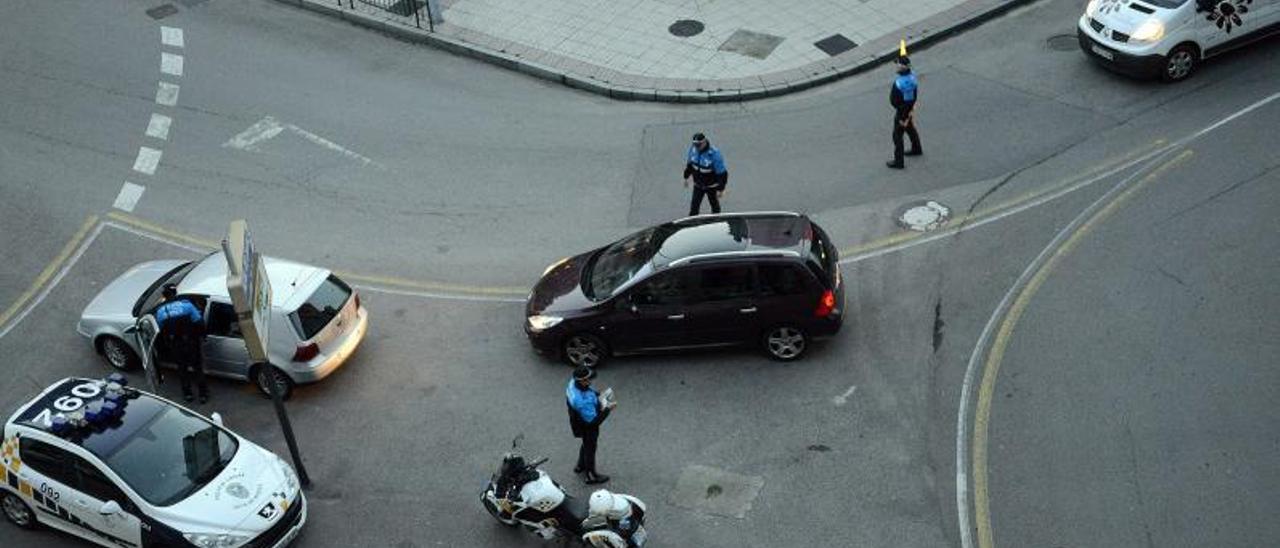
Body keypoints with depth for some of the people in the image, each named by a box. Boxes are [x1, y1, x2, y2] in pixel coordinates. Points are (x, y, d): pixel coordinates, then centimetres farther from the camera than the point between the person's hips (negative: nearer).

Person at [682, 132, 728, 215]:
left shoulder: (714, 154, -32)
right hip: (698, 185, 3)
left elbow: (722, 173, -23)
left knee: (714, 205, 19)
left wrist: (721, 189, -18)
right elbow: (689, 163, 6)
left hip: (711, 186, -3)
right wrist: (686, 177, 15)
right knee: (694, 206, 2)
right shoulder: (693, 149, -16)